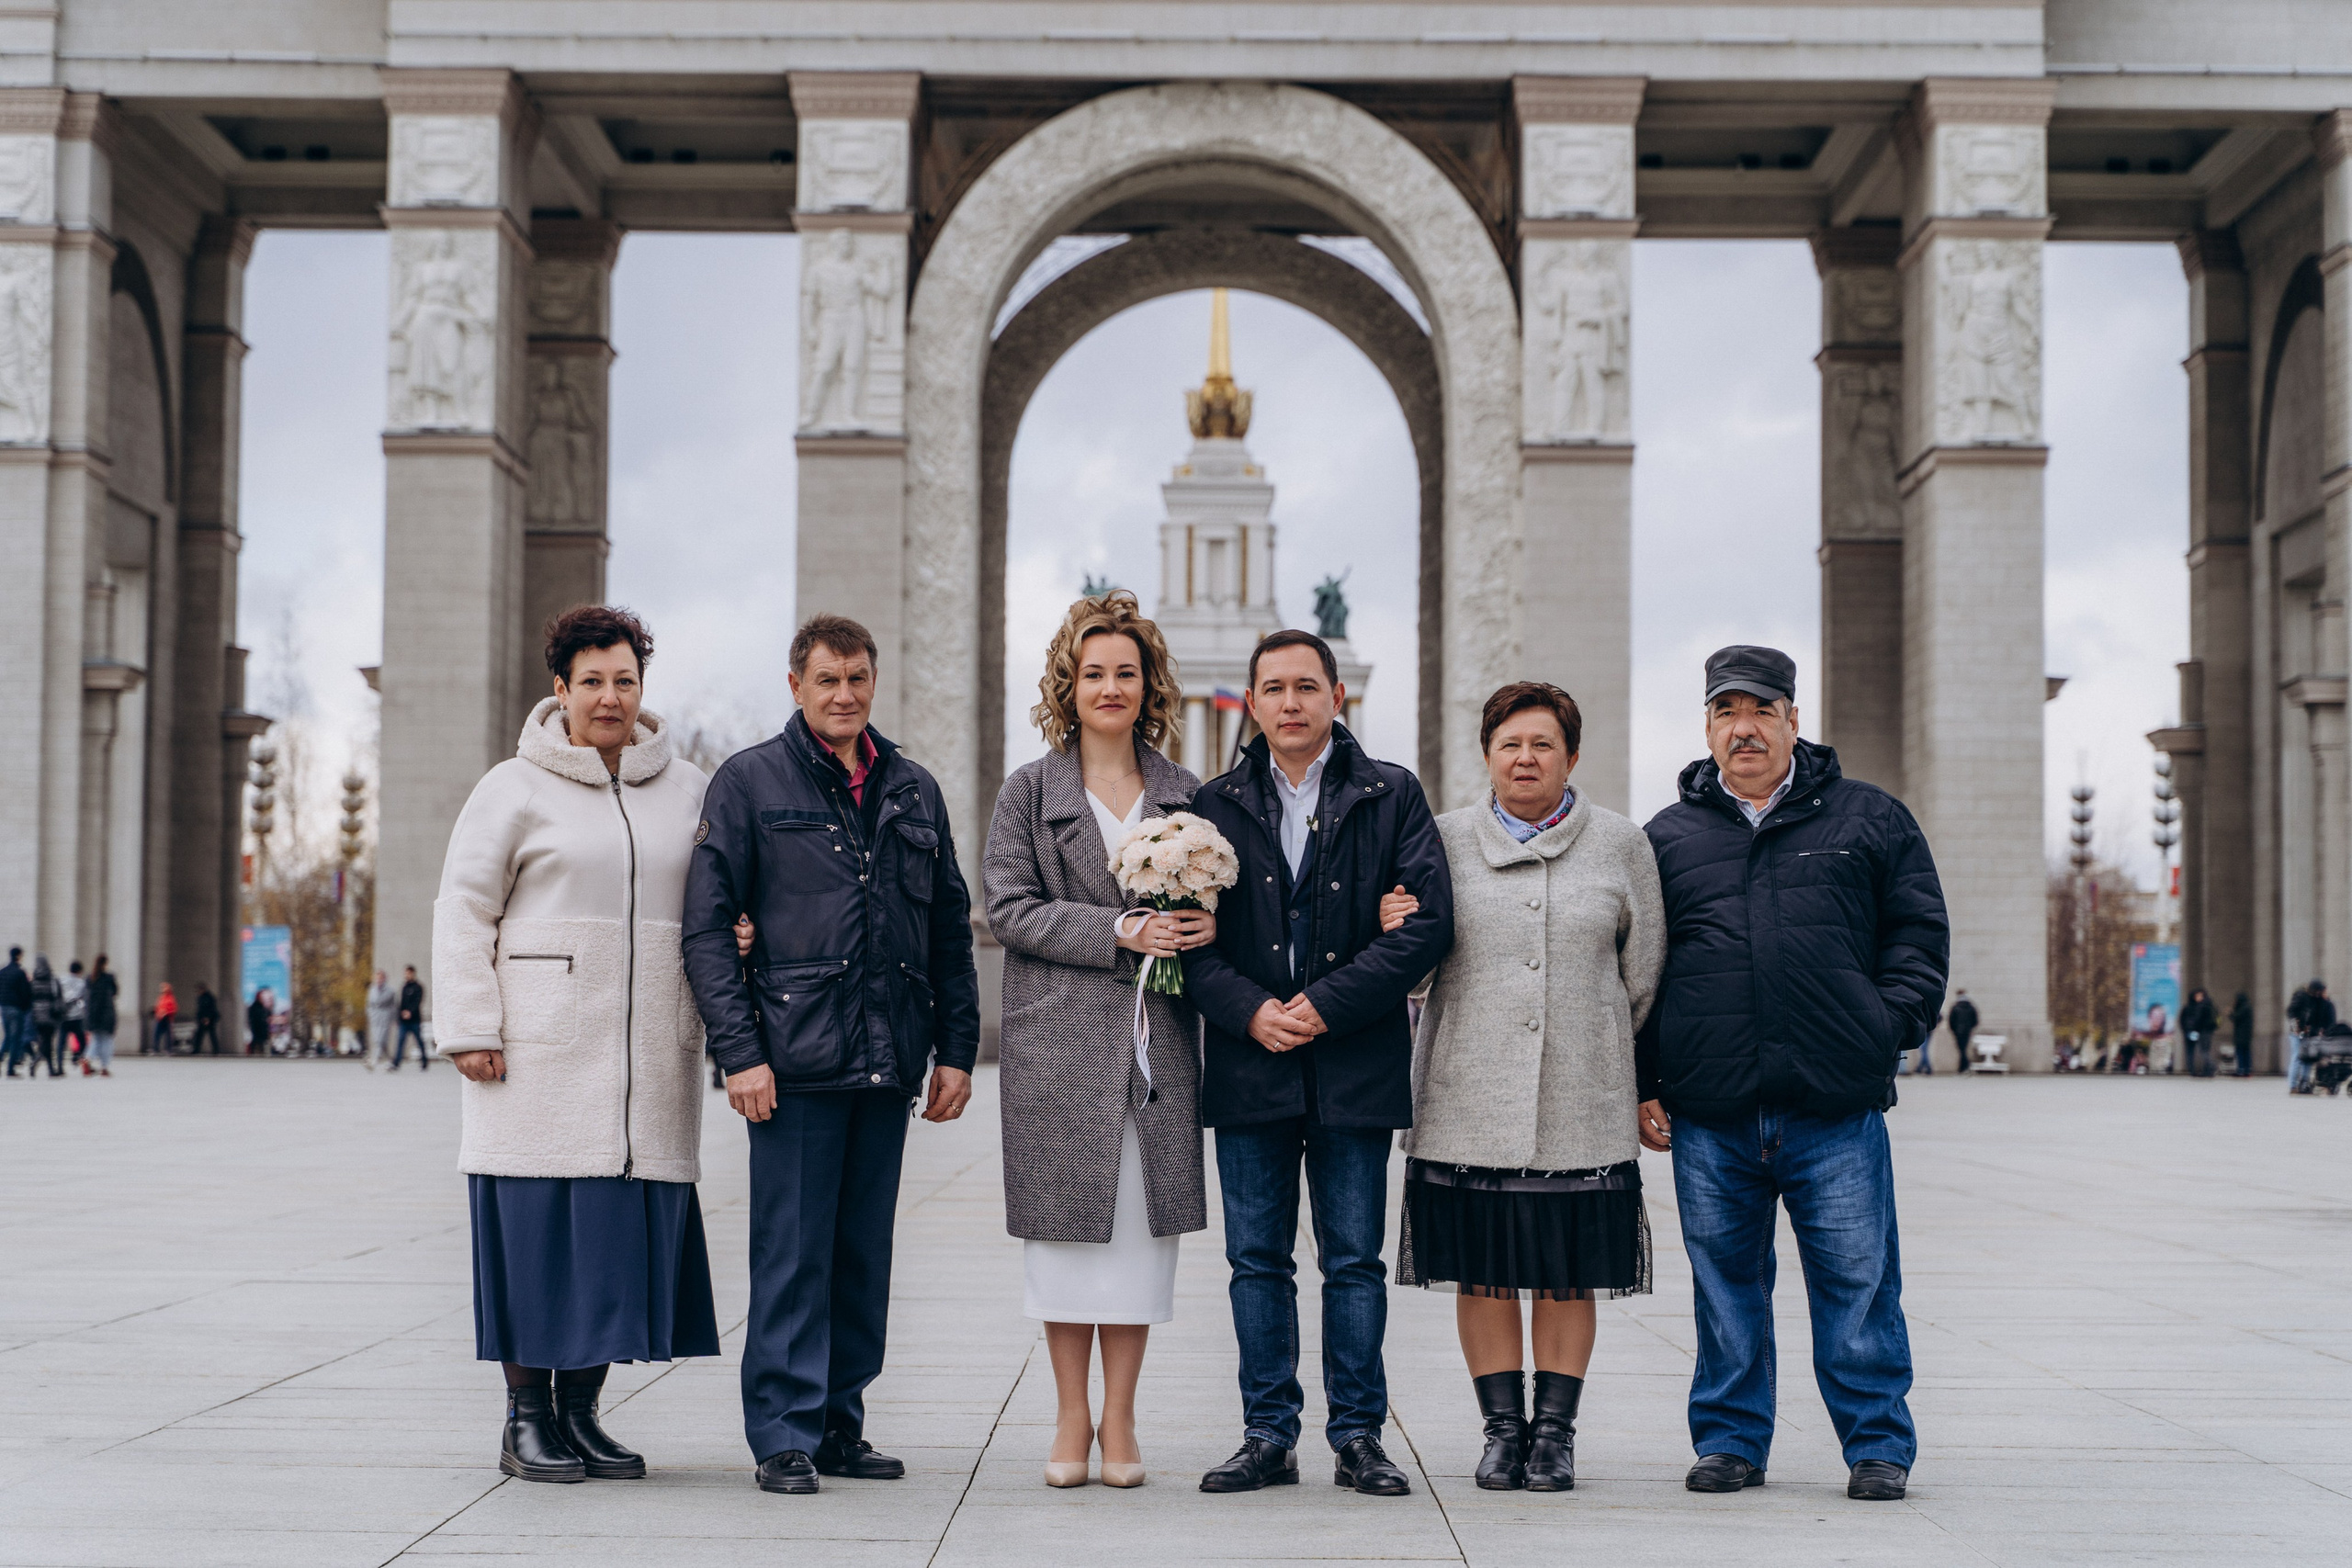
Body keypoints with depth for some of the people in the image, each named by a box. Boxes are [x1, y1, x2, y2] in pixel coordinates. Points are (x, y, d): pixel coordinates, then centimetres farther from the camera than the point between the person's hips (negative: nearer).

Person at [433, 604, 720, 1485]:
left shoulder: (687, 789, 13)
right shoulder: (515, 788, 3)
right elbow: (464, 909, 1)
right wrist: (470, 1031, -6)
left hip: (648, 1056, 3)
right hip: (540, 1052, -3)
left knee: (624, 1231, 3)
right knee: (537, 1225, -2)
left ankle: (581, 1411, 15)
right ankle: (525, 1420, 9)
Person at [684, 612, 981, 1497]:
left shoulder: (914, 791, 14)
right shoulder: (749, 783, 2)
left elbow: (950, 929, 17)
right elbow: (707, 927, -3)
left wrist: (956, 1049, 10)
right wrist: (739, 1051, -10)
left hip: (889, 1061, 4)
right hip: (795, 1058, -4)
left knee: (864, 1253, 9)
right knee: (792, 1253, -3)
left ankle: (840, 1423, 18)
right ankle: (785, 1436, 4)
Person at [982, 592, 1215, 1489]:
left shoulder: (1185, 794, 11)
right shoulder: (1028, 792, 5)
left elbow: (1215, 900, 17)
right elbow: (1009, 908, -4)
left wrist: (1203, 926, -8)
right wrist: (1120, 932, -15)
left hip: (1157, 1043, 2)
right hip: (1059, 1042, -2)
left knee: (1143, 1223, 2)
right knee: (1067, 1223, 1)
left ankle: (1120, 1418, 11)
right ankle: (1070, 1417, 12)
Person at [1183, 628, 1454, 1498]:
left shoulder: (1391, 796, 3)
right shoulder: (1216, 806, 9)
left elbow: (1427, 921, -5)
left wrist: (1327, 1005, -12)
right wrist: (1248, 1011, -12)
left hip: (1357, 1064, -2)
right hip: (1249, 1066, 2)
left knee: (1355, 1261, 3)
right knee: (1257, 1260, 6)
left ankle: (1358, 1436, 12)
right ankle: (1268, 1437, 14)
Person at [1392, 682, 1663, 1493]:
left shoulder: (1621, 845, 7)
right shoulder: (1443, 842, 6)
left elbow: (1646, 977, 10)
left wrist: (1648, 1086, 10)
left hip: (1584, 1104, 0)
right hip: (1470, 1103, 0)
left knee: (1568, 1273, 3)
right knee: (1483, 1271, 3)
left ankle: (1556, 1430, 14)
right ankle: (1503, 1429, 14)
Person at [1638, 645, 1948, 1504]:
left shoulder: (1870, 820, 10)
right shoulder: (1667, 837, 12)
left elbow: (1919, 935, 10)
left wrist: (1887, 1026, -4)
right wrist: (1644, 1089, 7)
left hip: (1837, 1110, -1)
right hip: (1709, 1116, 2)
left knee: (1856, 1282, 1)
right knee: (1725, 1284, 8)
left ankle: (1878, 1445, 12)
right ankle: (1730, 1440, 20)